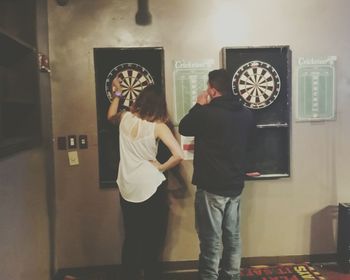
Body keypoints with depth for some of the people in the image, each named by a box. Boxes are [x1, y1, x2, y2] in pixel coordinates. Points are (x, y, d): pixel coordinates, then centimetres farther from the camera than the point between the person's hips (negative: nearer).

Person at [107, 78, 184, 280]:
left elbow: (110, 116, 26)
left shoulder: (125, 118, 1)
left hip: (127, 190, 5)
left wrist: (117, 93, 34)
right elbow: (179, 155, -21)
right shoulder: (158, 126, -11)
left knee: (131, 239, 19)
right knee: (152, 241, 12)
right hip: (151, 189, -4)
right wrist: (161, 167, -6)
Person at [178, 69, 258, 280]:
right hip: (235, 185, 7)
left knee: (211, 239, 2)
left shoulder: (207, 113, -17)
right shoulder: (247, 114, 3)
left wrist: (199, 106, 7)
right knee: (232, 236, 16)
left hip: (211, 186, -6)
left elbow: (183, 128, 0)